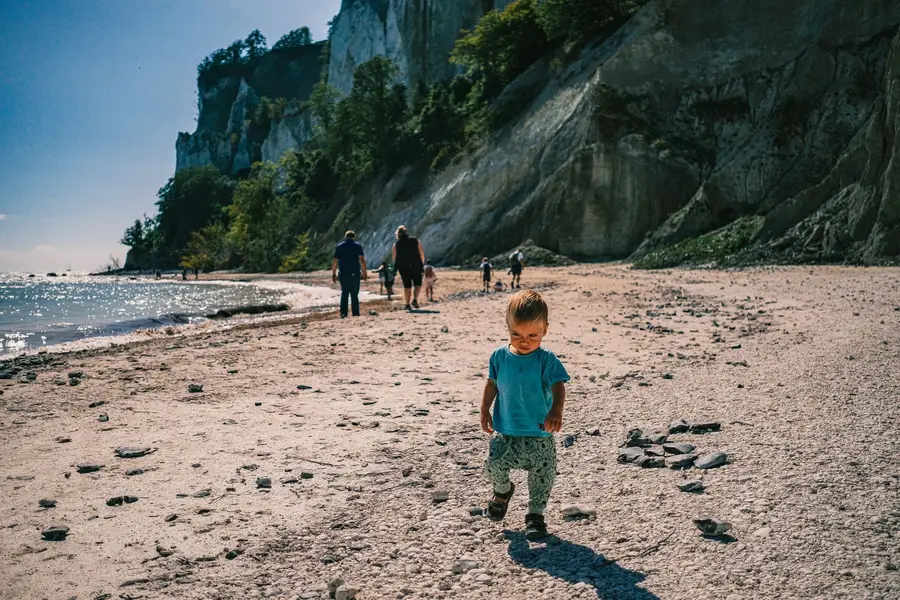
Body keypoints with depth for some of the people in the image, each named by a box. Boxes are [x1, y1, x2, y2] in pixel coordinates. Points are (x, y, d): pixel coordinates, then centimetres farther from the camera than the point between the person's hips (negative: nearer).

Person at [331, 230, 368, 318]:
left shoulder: (339, 246, 8)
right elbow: (361, 260, -9)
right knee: (354, 294, 5)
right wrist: (364, 272, -7)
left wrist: (333, 274, 10)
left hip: (343, 274, 2)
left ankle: (343, 312, -5)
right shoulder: (357, 246, 2)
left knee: (344, 293, 8)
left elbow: (335, 261, 5)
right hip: (355, 273, -1)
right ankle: (355, 314, 5)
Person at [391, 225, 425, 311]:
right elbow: (422, 253, -2)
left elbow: (394, 258, 2)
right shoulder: (416, 241, 1)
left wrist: (396, 268, 14)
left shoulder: (396, 244, 1)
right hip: (416, 266, -1)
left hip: (403, 267, 1)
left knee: (407, 286, 9)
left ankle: (407, 304, 6)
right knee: (417, 284, 12)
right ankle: (415, 299, -8)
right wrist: (422, 263, 8)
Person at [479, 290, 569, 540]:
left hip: (539, 435, -2)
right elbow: (492, 384, 10)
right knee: (493, 466, -3)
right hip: (506, 432, 2)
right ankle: (503, 491, 32)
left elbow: (558, 386, -24)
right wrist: (485, 410, 6)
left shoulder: (546, 360, -14)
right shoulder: (500, 356, -4)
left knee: (542, 475, 3)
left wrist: (556, 411, -42)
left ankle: (535, 514, 27)